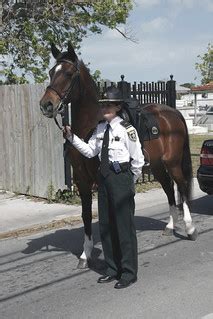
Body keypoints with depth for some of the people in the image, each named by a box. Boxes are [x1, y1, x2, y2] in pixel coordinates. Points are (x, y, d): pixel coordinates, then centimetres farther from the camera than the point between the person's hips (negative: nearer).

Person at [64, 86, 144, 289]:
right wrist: (72, 138, -1)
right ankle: (113, 269, 28)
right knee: (105, 225, 13)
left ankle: (129, 273, 14)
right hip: (104, 177, 7)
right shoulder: (100, 128, 8)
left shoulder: (126, 129, -12)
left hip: (121, 177, -7)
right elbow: (89, 151, 9)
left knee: (124, 225, 0)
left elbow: (138, 160, -10)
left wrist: (130, 181, -2)